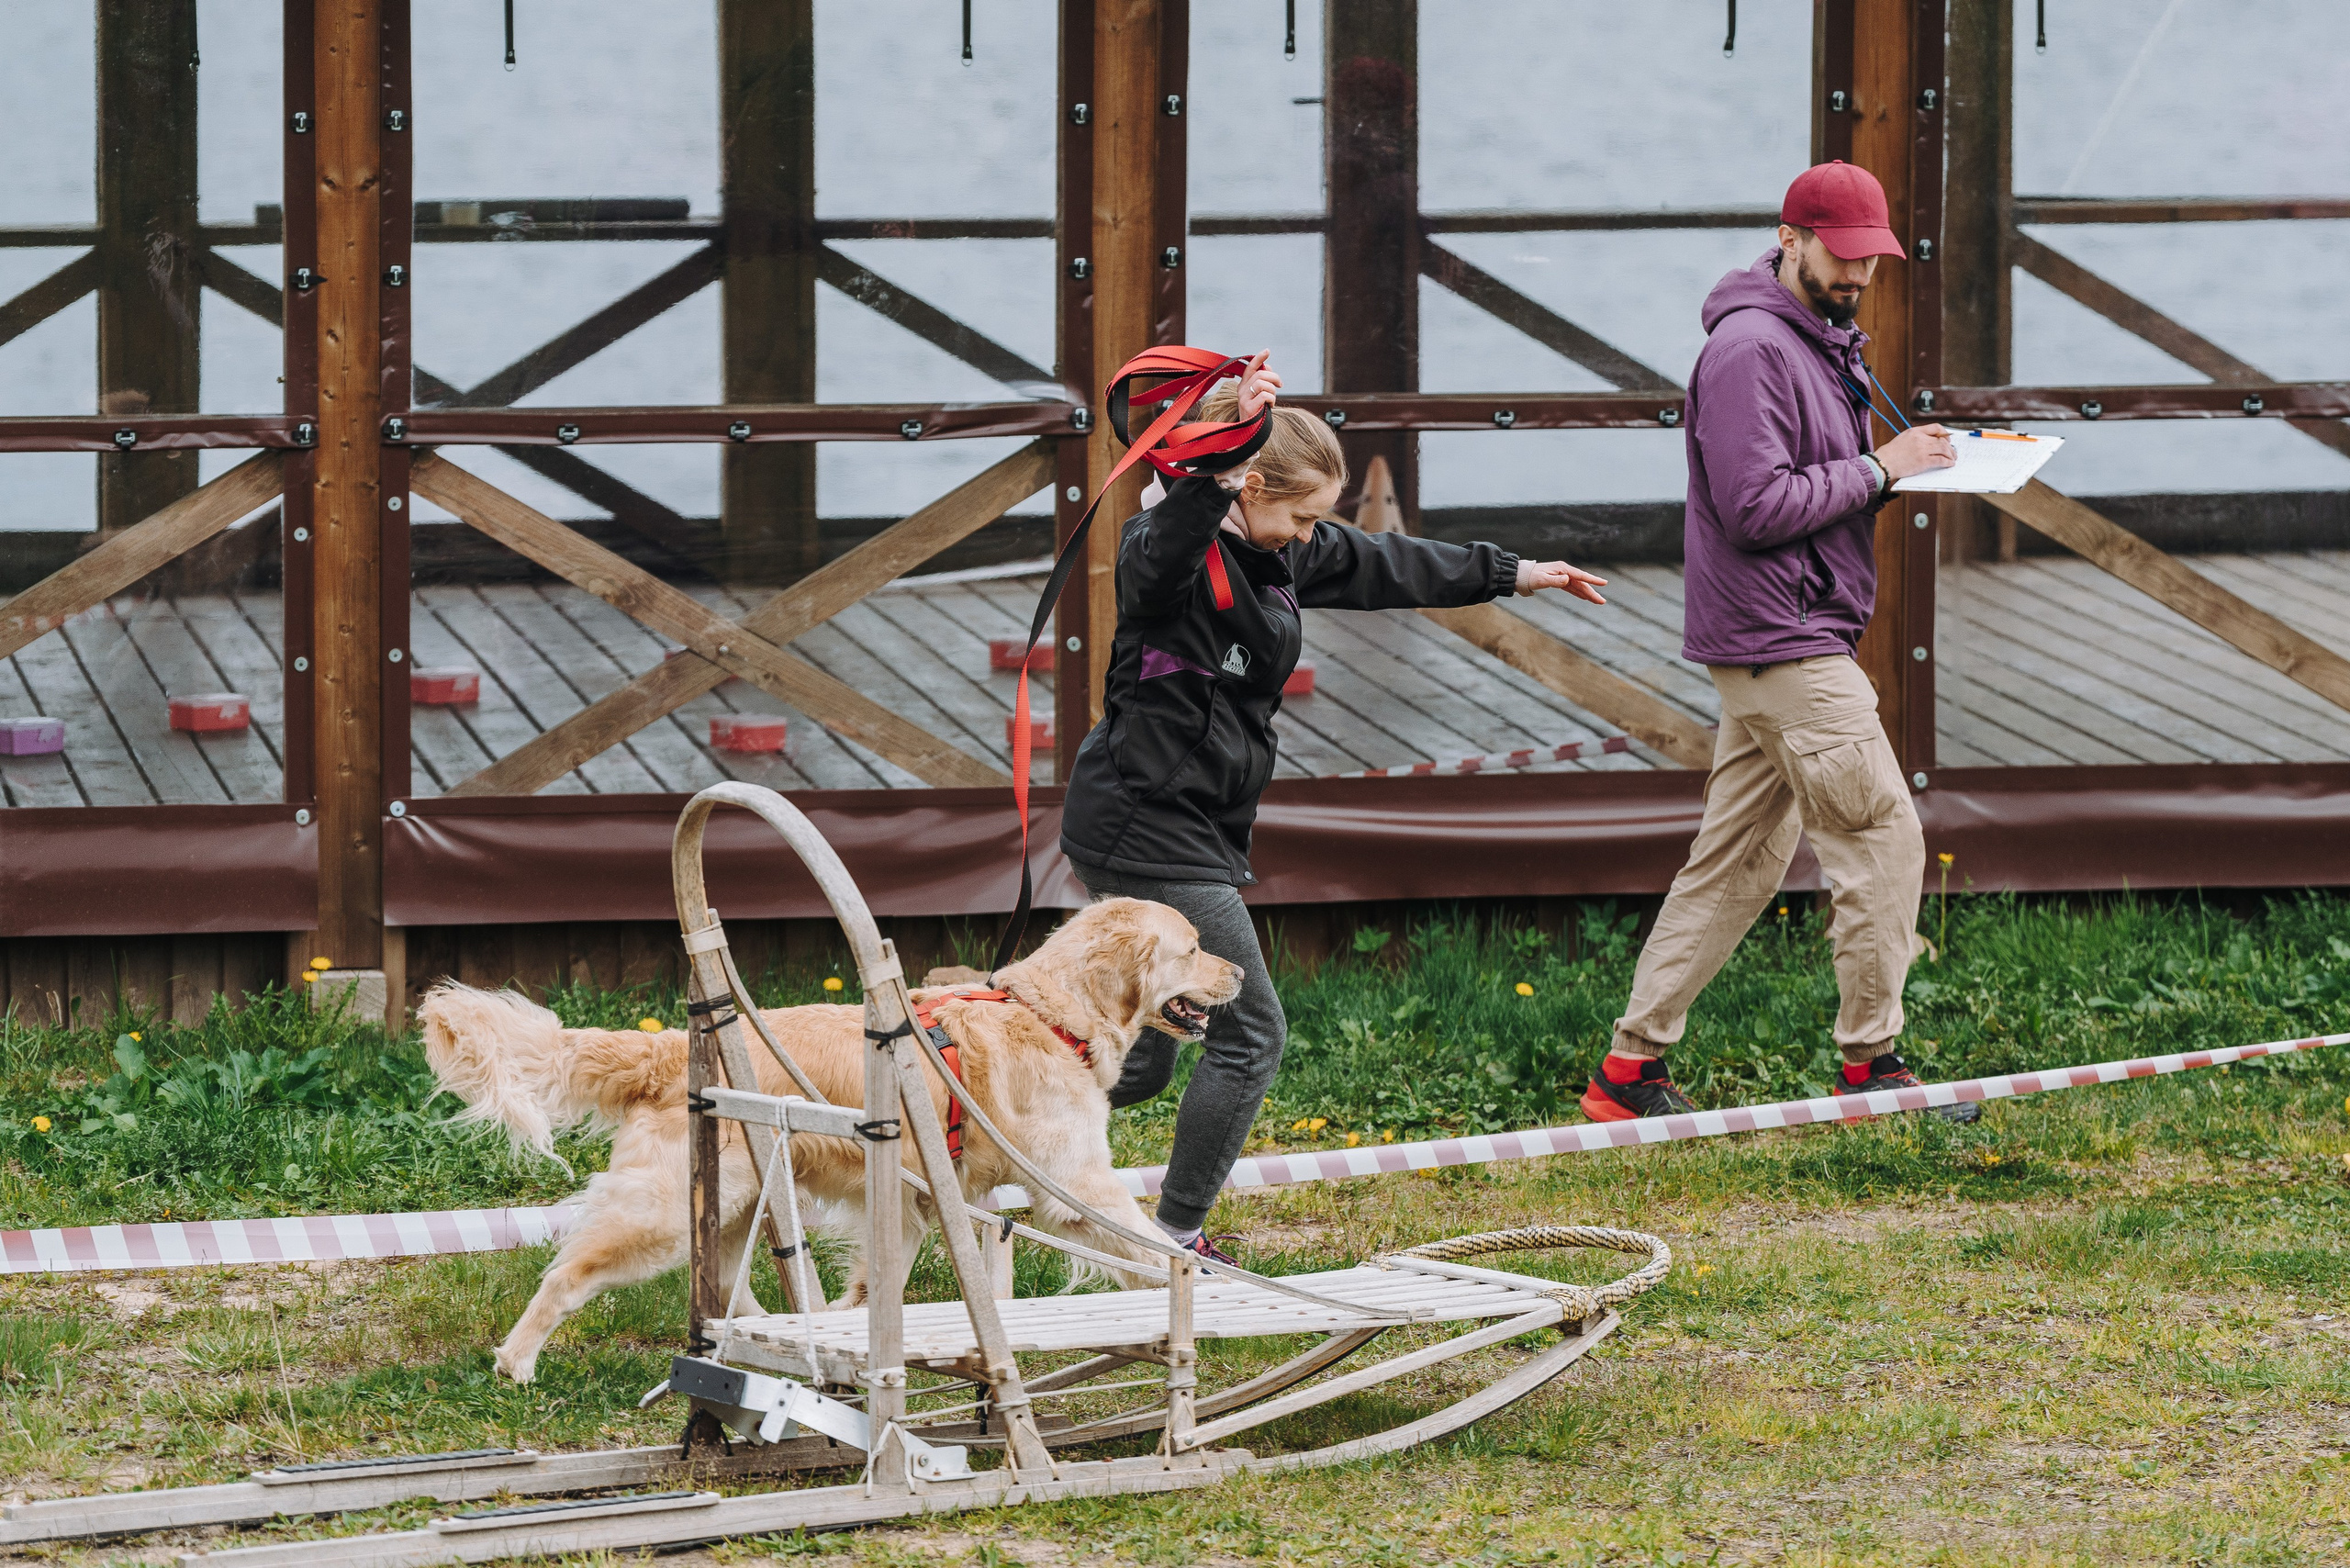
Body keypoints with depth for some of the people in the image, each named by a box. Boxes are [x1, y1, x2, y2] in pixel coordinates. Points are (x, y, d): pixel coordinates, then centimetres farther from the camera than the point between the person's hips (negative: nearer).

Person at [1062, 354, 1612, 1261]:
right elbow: (1168, 542, -43)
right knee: (1249, 1033, -3)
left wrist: (1512, 575, 29)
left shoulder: (1282, 553, 9)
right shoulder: (1175, 552, -18)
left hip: (1186, 830, 10)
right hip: (1148, 828, -10)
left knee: (1142, 1058, 13)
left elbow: (1385, 567, 22)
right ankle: (1175, 1237, 6)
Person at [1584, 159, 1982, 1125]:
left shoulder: (1819, 342, 18)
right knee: (1884, 840, -7)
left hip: (1776, 649, 10)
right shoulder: (1750, 347, -15)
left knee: (1736, 865, 10)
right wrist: (1877, 472, -17)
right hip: (1784, 644, -10)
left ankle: (1633, 1068, 11)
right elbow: (1754, 505, -21)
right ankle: (1871, 1065, 0)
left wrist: (1900, 466, 5)